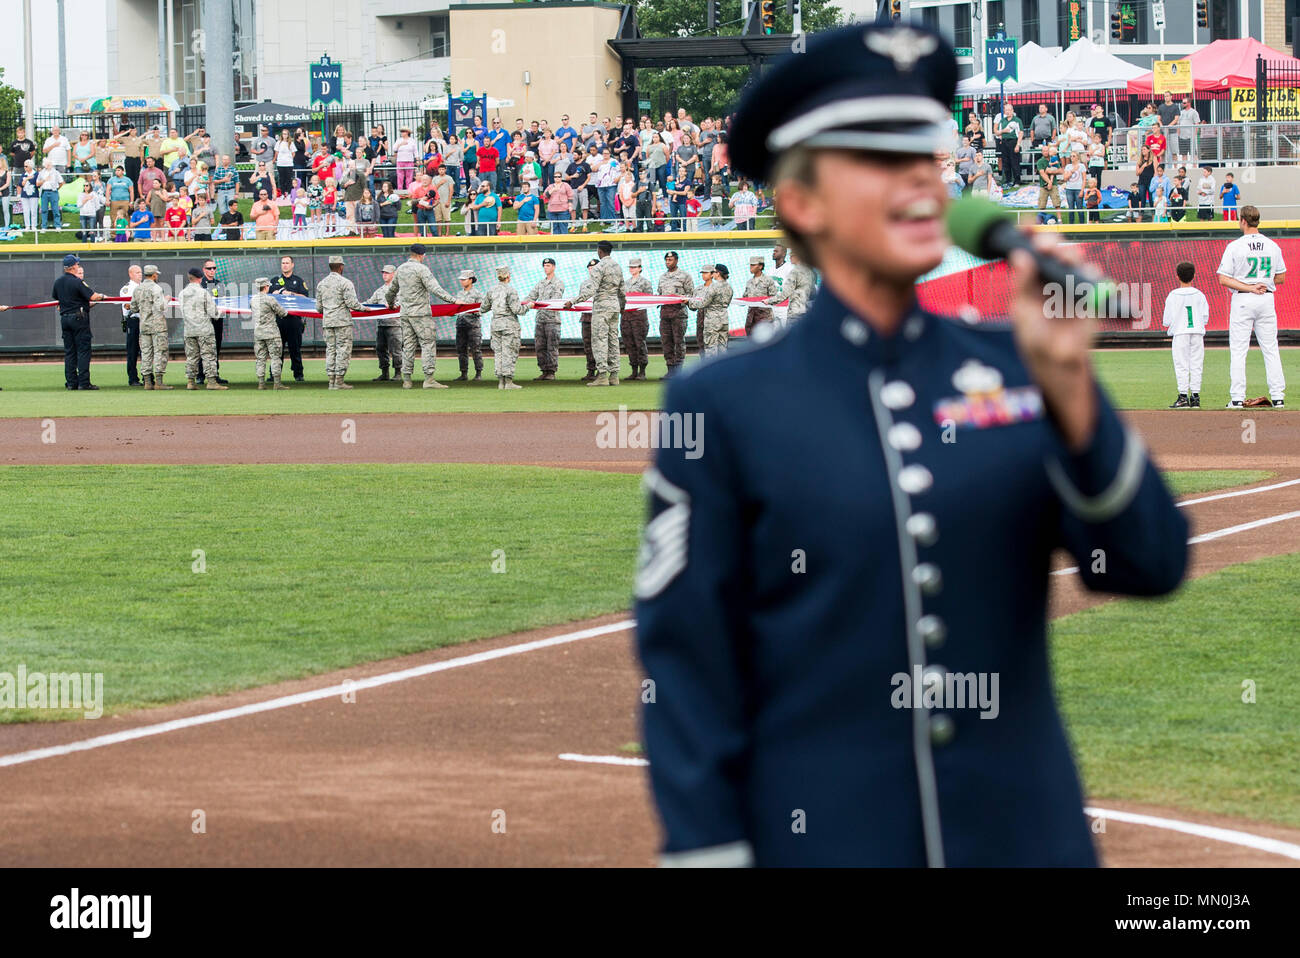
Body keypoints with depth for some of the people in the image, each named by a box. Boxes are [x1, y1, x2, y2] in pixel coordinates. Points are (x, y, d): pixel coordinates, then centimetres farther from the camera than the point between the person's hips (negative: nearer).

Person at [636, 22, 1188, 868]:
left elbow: (1149, 567, -4)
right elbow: (687, 671, -3)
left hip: (1027, 834, 3)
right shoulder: (720, 407, -2)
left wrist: (1068, 387, -17)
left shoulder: (1019, 371, 6)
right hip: (818, 841, -3)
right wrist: (709, 853, -8)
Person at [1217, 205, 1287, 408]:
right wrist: (1261, 284, 9)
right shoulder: (1273, 246, 4)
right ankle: (1278, 396, 3)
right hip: (1267, 299, 3)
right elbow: (1281, 278, 11)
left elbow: (1223, 279, -11)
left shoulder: (1234, 246, -7)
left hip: (1243, 300, -3)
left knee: (1238, 350, 0)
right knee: (1270, 349, 7)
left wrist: (1249, 288, -12)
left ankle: (1237, 397, -5)